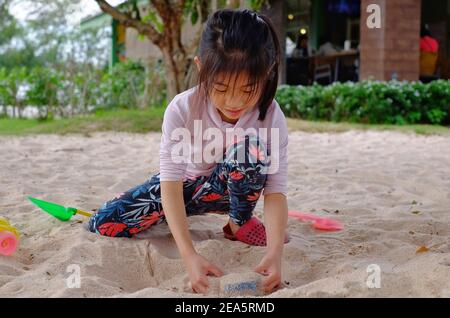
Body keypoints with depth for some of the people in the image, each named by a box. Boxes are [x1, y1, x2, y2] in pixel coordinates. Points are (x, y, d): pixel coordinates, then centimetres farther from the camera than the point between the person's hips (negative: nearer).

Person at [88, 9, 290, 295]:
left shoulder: (271, 117, -26)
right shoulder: (182, 109, -30)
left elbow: (276, 190, -29)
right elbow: (170, 181, -34)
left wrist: (275, 251, -48)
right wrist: (189, 255, -48)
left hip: (228, 186, 0)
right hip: (186, 184, 1)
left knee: (251, 145, -34)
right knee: (104, 223, -16)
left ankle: (241, 223, -8)